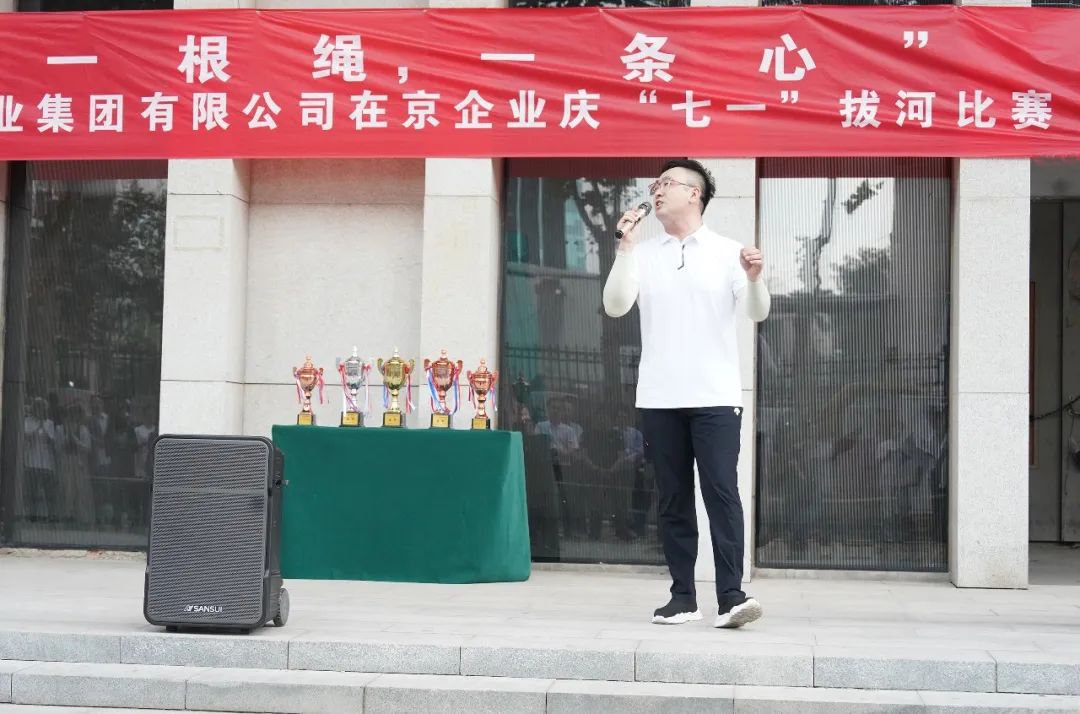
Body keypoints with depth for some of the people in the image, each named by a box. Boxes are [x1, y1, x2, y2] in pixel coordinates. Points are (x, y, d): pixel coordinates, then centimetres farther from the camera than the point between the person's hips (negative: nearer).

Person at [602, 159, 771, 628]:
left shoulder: (728, 252, 3)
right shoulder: (642, 254, 10)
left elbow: (757, 314, -3)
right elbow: (615, 306, -2)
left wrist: (754, 279, -24)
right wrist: (624, 247, -11)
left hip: (715, 396, -2)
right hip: (659, 398, 3)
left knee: (721, 493, -9)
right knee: (673, 500, 5)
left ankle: (730, 596, -8)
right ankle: (682, 597, 10)